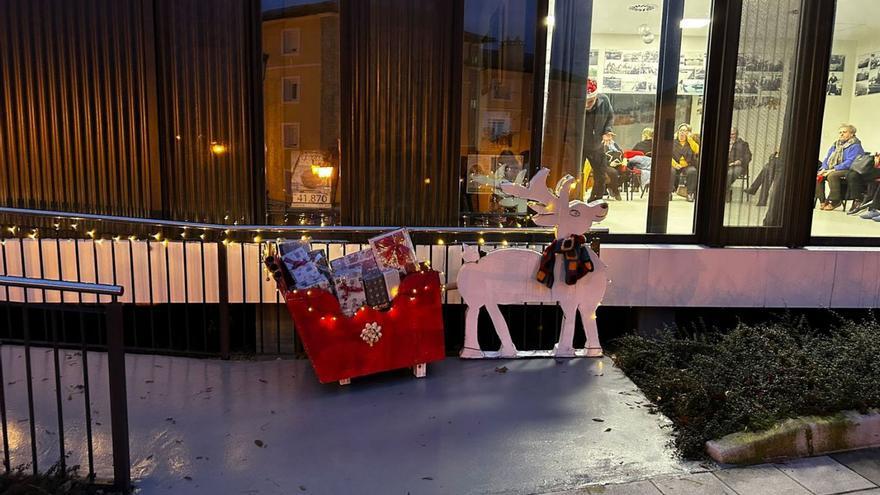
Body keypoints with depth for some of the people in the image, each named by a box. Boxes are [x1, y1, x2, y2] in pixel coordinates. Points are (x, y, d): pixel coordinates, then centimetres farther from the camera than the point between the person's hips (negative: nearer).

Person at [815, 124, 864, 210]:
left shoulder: (855, 146, -5)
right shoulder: (835, 145, 20)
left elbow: (850, 162, -18)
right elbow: (827, 159, 20)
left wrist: (834, 169, -24)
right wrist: (824, 169, -1)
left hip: (848, 171, -8)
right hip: (831, 170, 8)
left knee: (832, 175, -37)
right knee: (817, 175, -17)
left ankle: (835, 201, -28)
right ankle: (822, 200, -18)